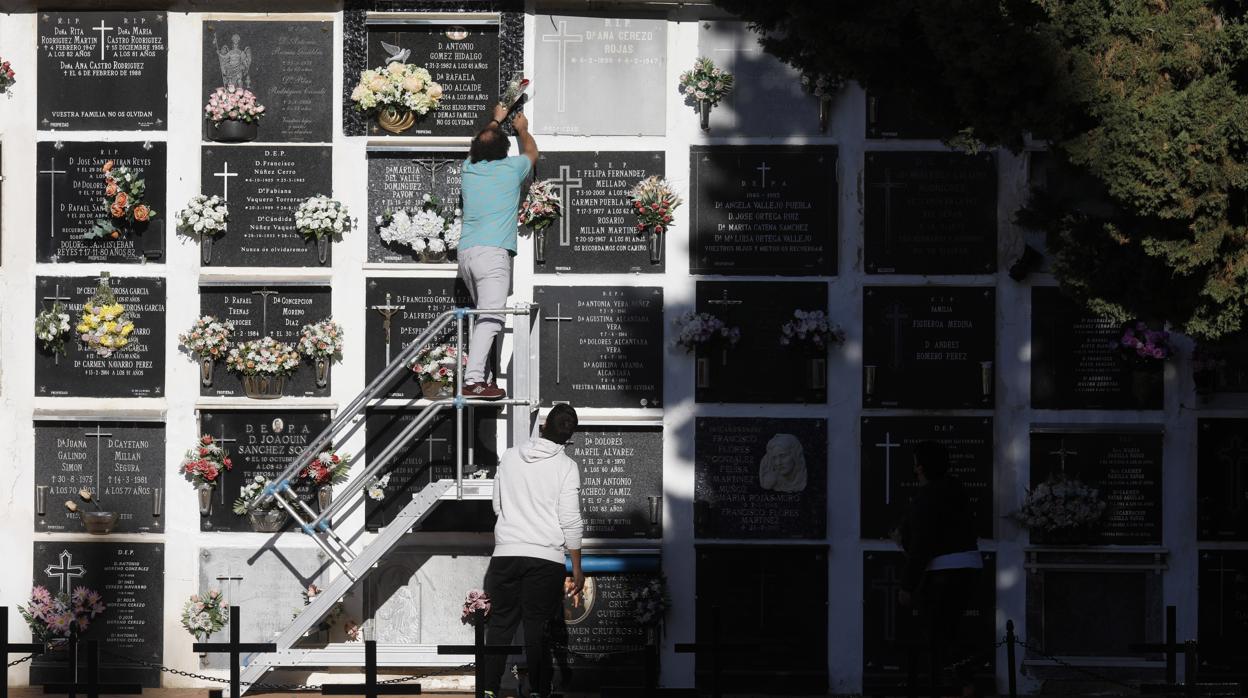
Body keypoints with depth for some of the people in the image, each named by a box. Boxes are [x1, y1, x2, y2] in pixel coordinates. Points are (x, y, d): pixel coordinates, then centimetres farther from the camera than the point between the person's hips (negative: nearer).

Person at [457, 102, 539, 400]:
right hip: (493, 252, -6)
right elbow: (531, 152, 27)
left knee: (483, 313, 15)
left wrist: (495, 122, 56)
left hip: (465, 252, 6)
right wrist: (521, 129, 46)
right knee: (491, 316, -13)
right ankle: (474, 379, -26)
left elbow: (478, 147, 41)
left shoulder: (469, 169, 15)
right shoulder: (510, 169, 3)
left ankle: (475, 374, 9)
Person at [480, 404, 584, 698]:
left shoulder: (509, 456, 5)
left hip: (506, 553, 2)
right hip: (546, 557, -2)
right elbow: (571, 522, -5)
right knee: (538, 628, 3)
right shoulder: (566, 467, -4)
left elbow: (497, 506, 14)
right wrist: (577, 570, 1)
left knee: (499, 623, 7)